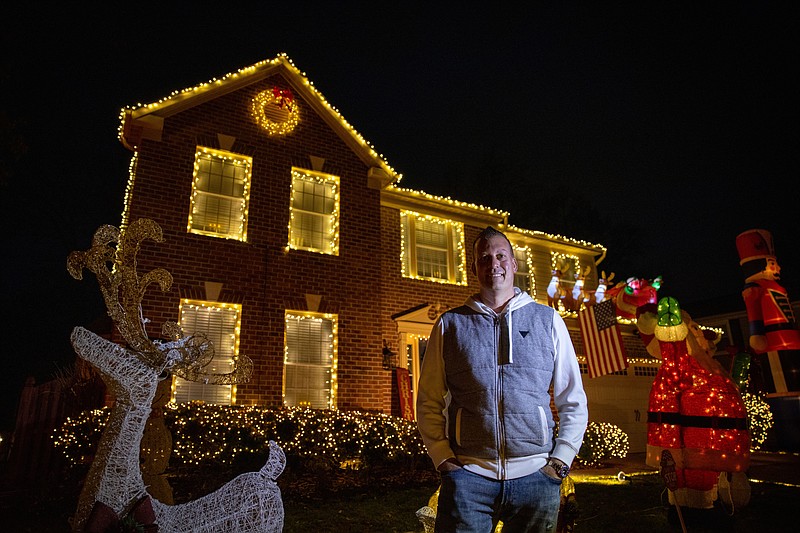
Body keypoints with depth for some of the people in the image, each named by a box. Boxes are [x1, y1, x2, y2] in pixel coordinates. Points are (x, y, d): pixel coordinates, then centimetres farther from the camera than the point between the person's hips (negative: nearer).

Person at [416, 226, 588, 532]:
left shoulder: (548, 321, 8)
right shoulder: (450, 324, 6)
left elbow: (573, 401, 10)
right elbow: (429, 401, 7)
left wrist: (561, 459, 1)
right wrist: (443, 457, -2)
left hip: (536, 474, 1)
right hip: (468, 475, -1)